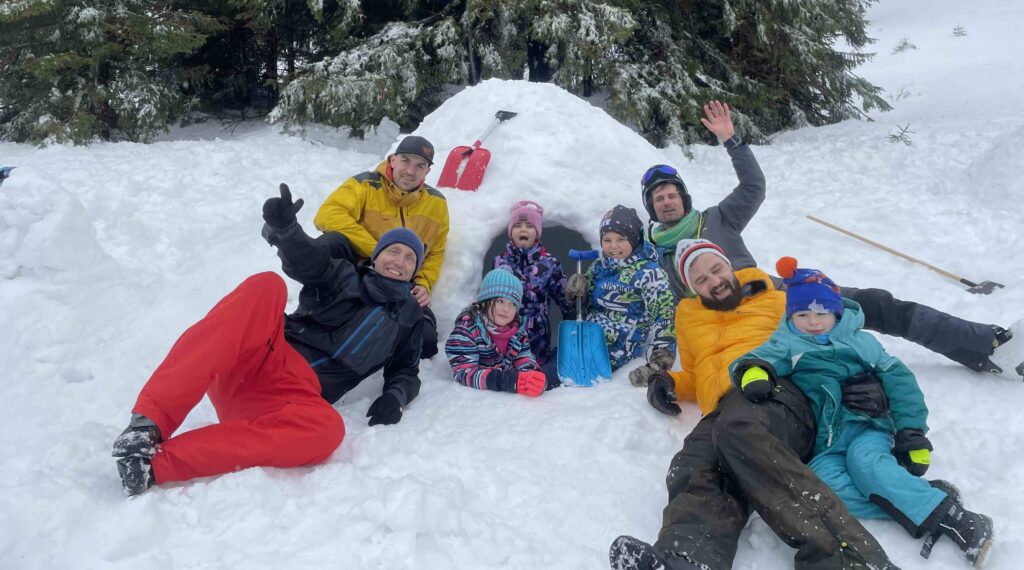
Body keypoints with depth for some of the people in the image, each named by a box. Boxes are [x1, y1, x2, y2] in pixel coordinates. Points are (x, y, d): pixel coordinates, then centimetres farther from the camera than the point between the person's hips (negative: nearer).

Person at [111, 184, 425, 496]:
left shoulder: (408, 316, 27)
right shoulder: (343, 276, 20)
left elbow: (406, 370, 23)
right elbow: (306, 260, 0)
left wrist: (395, 396, -2)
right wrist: (284, 227, -24)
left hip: (295, 395, 0)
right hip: (257, 361, 0)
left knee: (328, 428, -39)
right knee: (266, 287, -31)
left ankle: (156, 463, -38)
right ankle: (150, 421, -37)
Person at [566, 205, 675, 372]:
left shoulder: (648, 272, -12)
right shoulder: (600, 266, 9)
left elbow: (664, 314, -16)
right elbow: (587, 304, 21)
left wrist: (663, 356, -25)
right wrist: (578, 290, -1)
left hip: (614, 353, -8)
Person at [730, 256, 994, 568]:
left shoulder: (860, 341, 18)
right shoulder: (787, 345, 16)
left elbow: (899, 382, 12)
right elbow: (761, 357, -3)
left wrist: (912, 433, 0)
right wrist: (753, 371, -30)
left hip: (867, 428, 0)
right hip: (824, 445, 1)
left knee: (866, 463, -34)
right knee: (820, 480, -31)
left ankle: (950, 516, -35)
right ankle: (918, 501, -30)